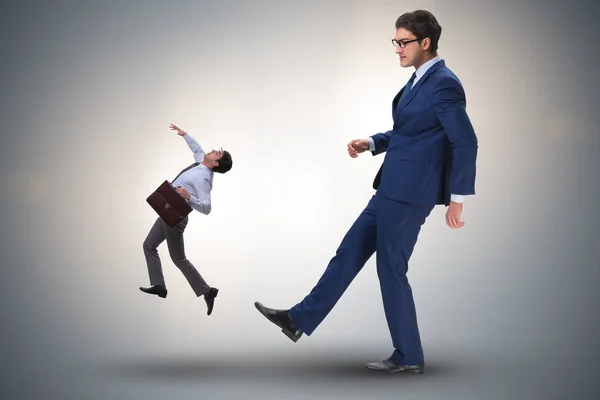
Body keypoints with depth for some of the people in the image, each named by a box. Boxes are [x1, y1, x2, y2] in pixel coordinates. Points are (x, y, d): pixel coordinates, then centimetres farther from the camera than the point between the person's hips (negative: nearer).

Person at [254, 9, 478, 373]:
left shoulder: (444, 84, -17)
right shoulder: (420, 79, 13)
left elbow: (466, 143, -19)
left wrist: (458, 198, -17)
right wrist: (371, 143, 10)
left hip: (410, 193, -10)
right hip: (393, 189, 10)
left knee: (391, 270, 1)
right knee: (350, 252, 13)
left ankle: (409, 357, 15)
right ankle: (300, 319, 22)